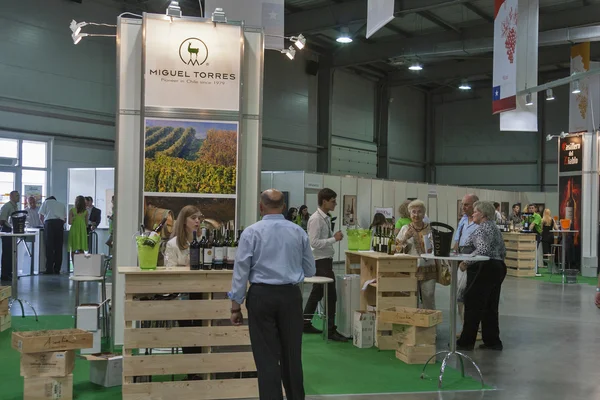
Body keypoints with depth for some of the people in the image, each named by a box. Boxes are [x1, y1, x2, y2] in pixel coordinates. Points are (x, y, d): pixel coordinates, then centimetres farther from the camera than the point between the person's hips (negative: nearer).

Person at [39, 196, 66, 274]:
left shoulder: (46, 202, 19)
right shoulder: (62, 205, 27)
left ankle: (49, 269, -7)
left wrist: (44, 223, 28)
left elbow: (41, 216, 12)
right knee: (58, 247, 4)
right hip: (60, 223, 3)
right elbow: (65, 218, 18)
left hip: (49, 222, -3)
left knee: (49, 247, -4)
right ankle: (57, 269, 4)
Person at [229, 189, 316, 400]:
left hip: (262, 296, -3)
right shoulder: (298, 232, 2)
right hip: (291, 295, 3)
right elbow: (310, 270, 9)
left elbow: (241, 270, -6)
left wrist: (236, 305, 0)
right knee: (292, 353, 15)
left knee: (267, 356, 4)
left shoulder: (251, 232, -6)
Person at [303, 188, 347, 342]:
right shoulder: (316, 219, -18)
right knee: (331, 295, -6)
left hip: (326, 260, 10)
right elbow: (314, 242, -24)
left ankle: (306, 323, 27)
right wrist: (334, 238, -23)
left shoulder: (327, 218, 10)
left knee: (317, 293, 16)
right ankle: (331, 330, 2)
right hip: (321, 261, -10)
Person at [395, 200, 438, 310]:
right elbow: (396, 249, 3)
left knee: (429, 298, 2)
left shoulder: (430, 229, 7)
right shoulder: (405, 229, 5)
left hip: (428, 270, 1)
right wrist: (405, 238, -12)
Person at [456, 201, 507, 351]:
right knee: (490, 307, 12)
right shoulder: (494, 227, 18)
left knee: (473, 306, -3)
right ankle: (493, 341, 15)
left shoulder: (483, 229, -14)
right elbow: (502, 251, 22)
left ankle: (466, 342, 2)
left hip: (483, 270, -10)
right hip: (497, 269, 10)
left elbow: (482, 250, -27)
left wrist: (466, 262, -22)